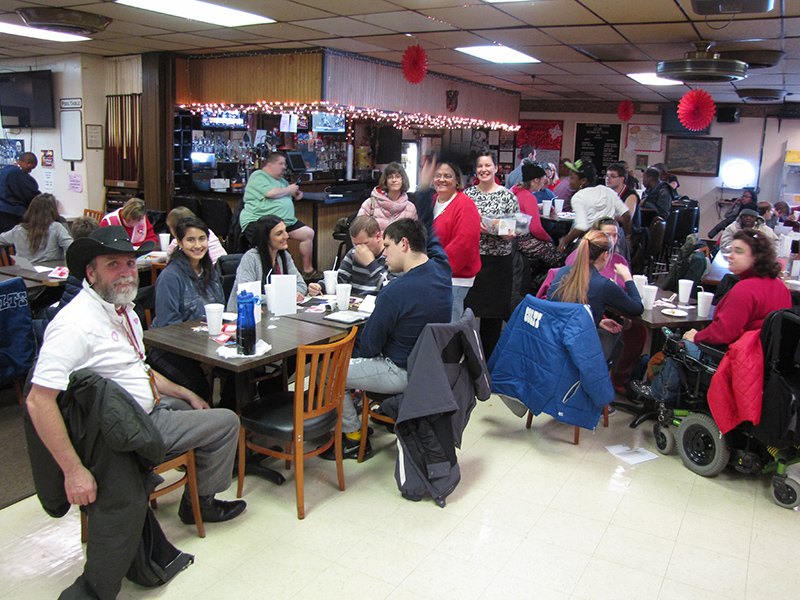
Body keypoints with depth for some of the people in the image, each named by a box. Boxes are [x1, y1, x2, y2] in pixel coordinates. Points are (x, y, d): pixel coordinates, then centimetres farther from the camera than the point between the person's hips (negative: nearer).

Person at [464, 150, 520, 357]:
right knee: (466, 305, 2)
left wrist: (508, 233, -18)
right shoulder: (468, 194, 9)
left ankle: (489, 358, 15)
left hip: (497, 260, -2)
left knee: (493, 310, 3)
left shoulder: (508, 196, 3)